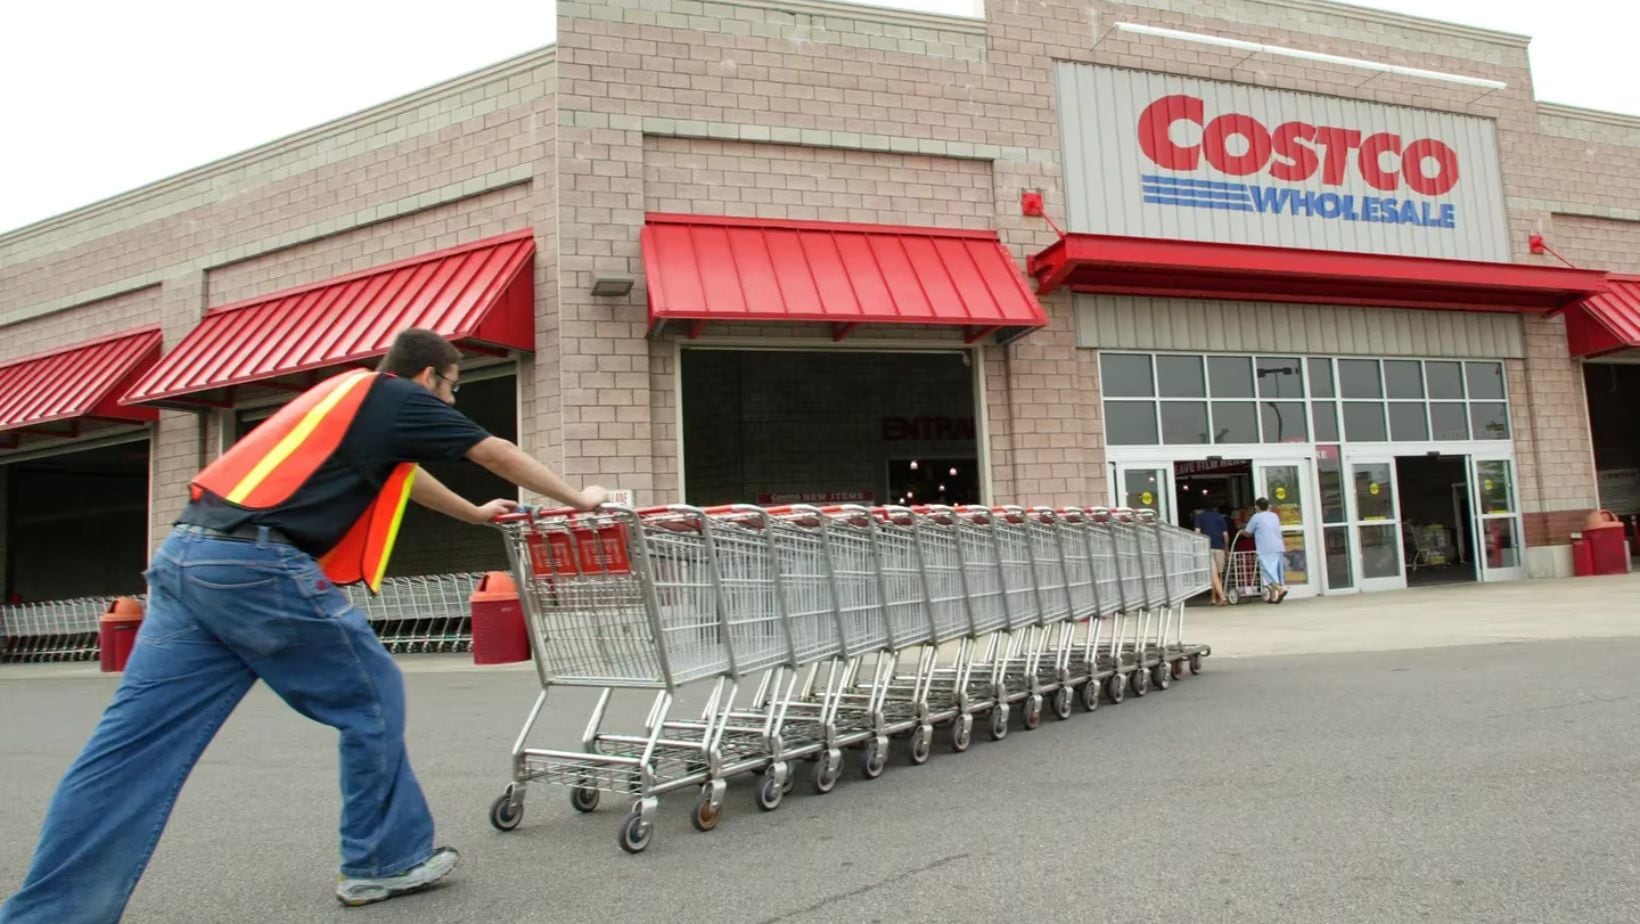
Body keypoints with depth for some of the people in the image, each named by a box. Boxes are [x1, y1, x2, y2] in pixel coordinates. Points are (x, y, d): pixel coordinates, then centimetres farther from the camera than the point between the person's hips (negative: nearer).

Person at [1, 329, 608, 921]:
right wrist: (577, 500, 27)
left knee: (135, 749, 6)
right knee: (371, 697, 7)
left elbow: (398, 473, 44)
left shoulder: (349, 394, 29)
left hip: (186, 555, 9)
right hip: (258, 563, -9)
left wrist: (475, 513, 55)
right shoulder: (400, 400, 5)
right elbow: (498, 455, 14)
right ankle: (385, 862, 18)